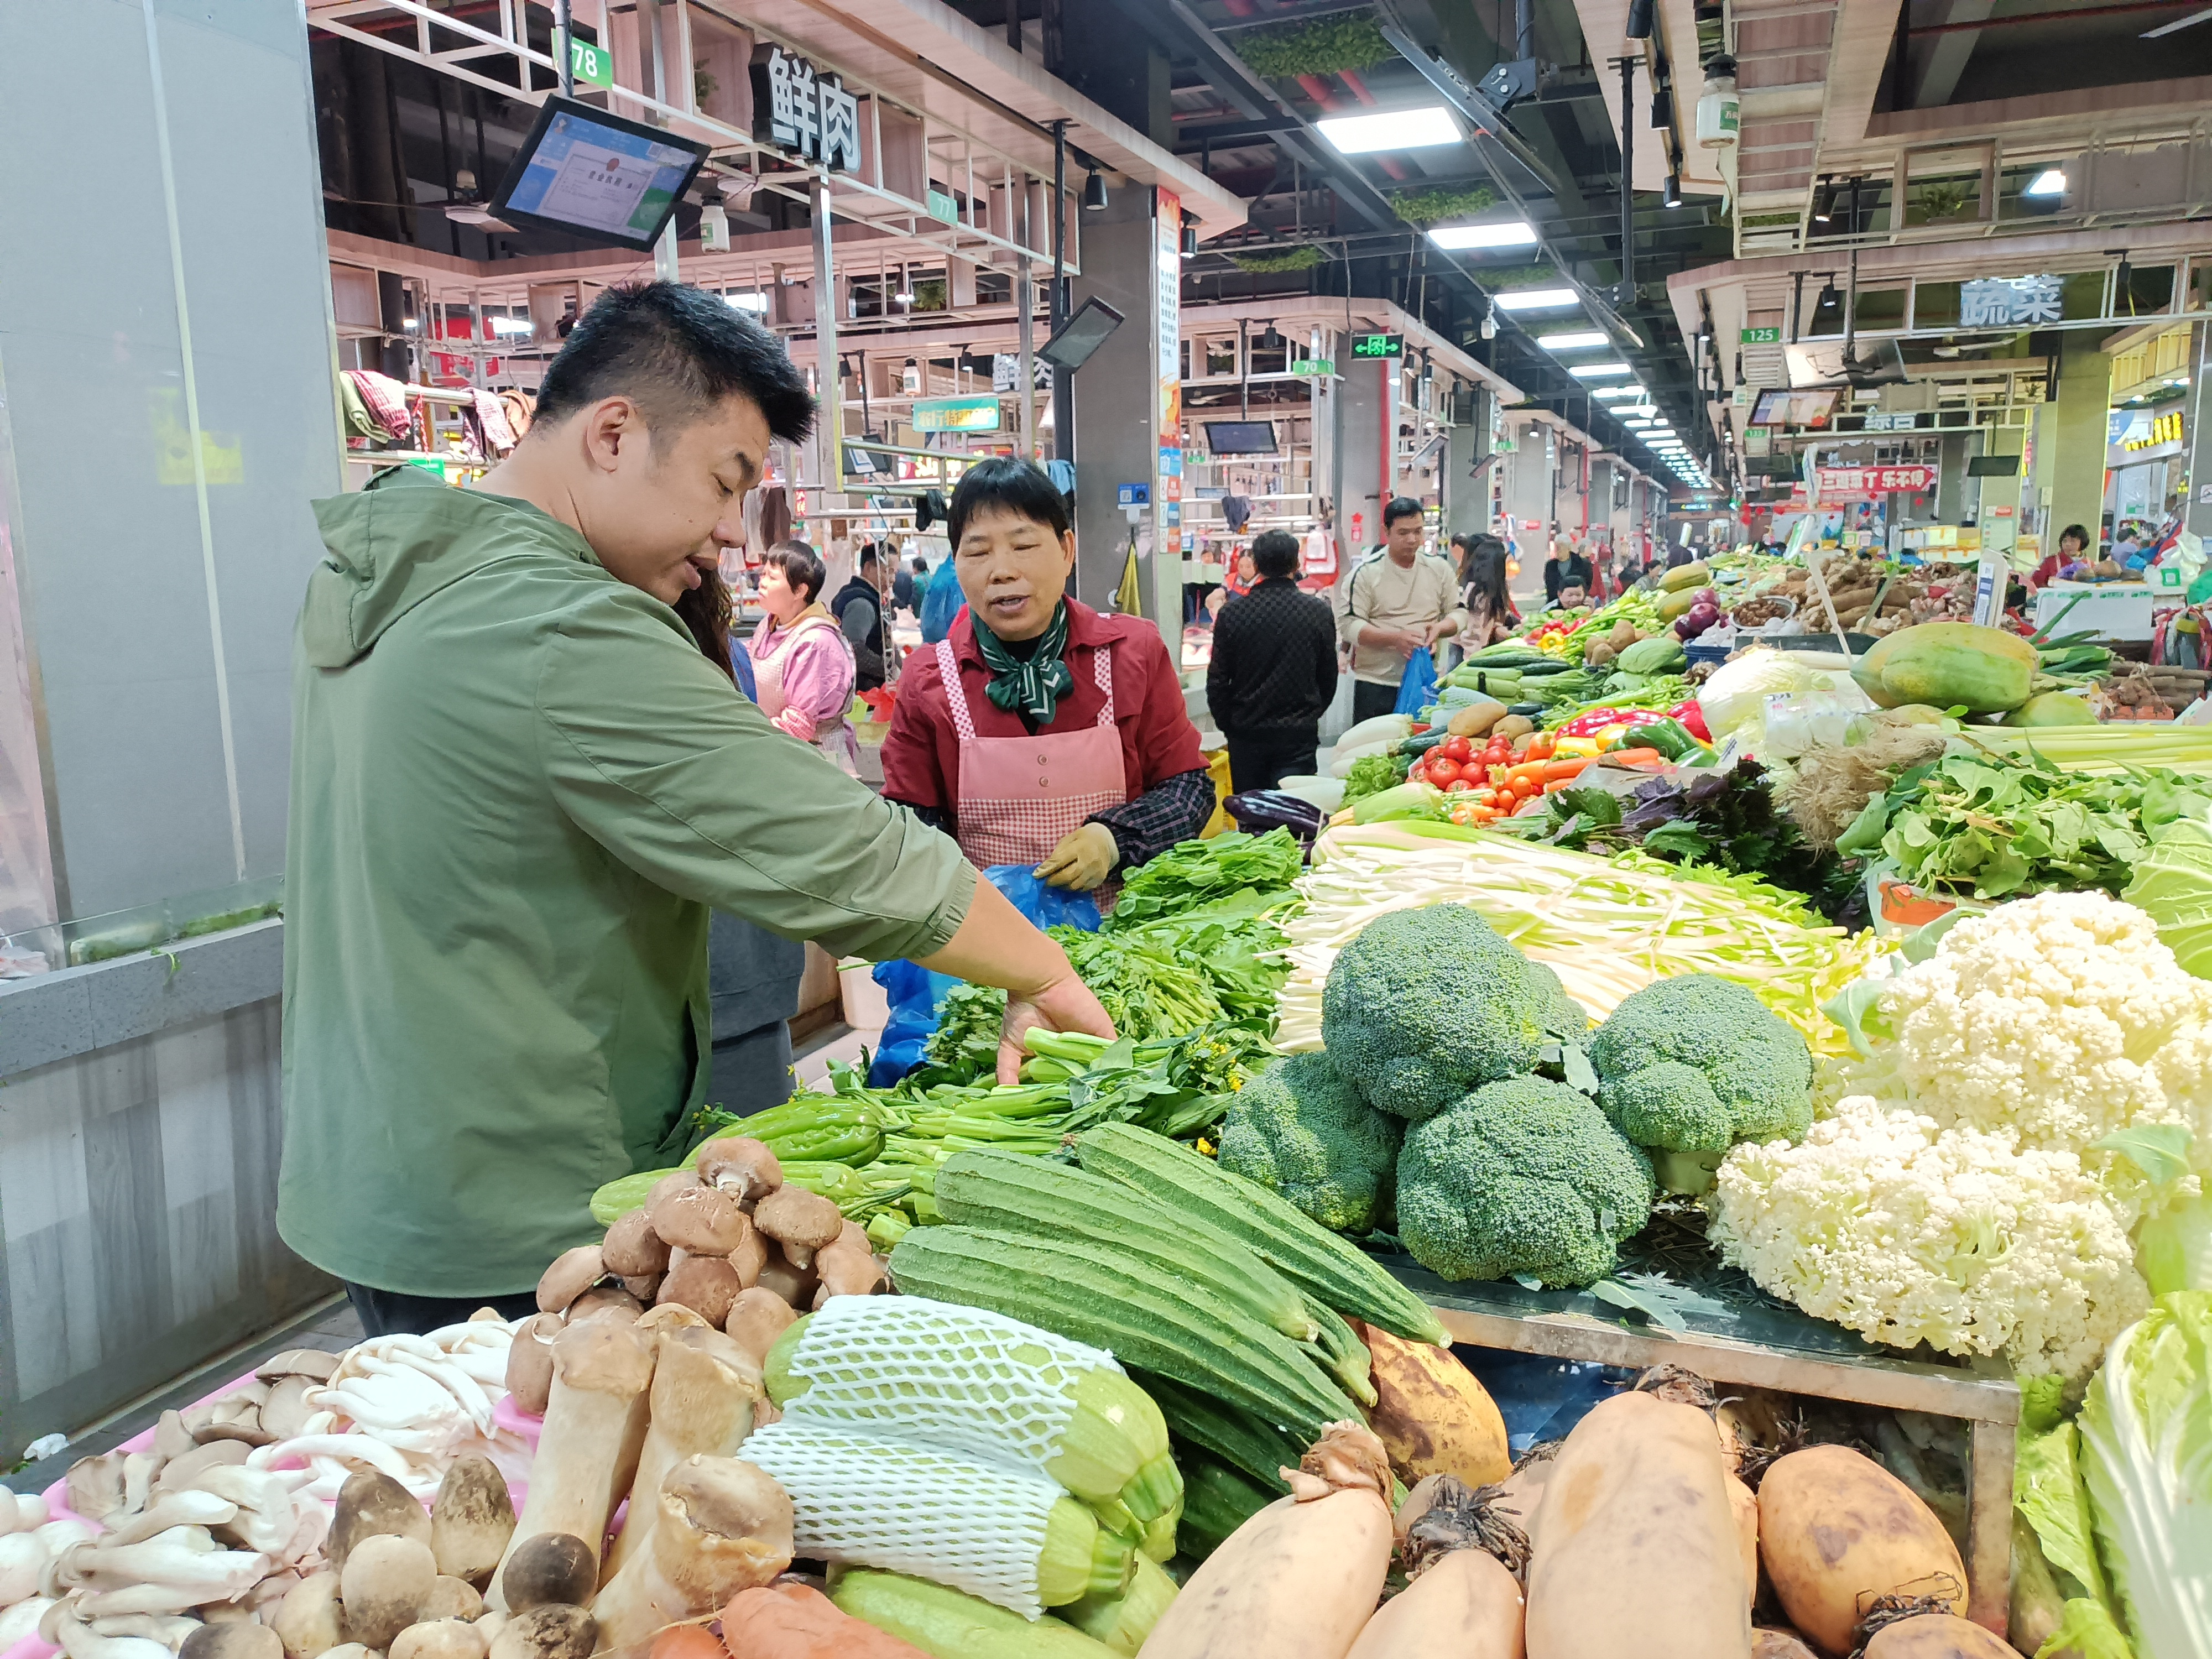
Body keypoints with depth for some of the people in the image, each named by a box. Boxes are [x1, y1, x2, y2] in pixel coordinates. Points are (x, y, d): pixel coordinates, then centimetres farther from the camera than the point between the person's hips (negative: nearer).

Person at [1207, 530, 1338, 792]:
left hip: (1246, 733, 1)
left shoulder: (1232, 613, -6)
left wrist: (1227, 725, 12)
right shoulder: (1319, 611, -4)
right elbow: (1329, 679, 5)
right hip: (1299, 734, 0)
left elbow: (1217, 680, -2)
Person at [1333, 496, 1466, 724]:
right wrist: (1396, 638, -22)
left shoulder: (1439, 567, 8)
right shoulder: (1366, 572, -4)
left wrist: (1439, 628, -11)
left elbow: (1458, 612, 13)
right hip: (1375, 685, -3)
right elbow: (1348, 625, -9)